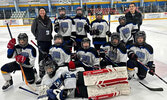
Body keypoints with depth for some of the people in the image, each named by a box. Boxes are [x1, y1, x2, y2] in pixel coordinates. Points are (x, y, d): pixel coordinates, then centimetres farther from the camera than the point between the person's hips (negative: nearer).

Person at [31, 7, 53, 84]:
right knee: (42, 56, -5)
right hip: (41, 41, -4)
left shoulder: (48, 20, 7)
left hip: (49, 40, 4)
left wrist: (49, 35, 9)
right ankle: (42, 74, 4)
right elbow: (33, 30, 2)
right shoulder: (36, 20, -4)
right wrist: (38, 36, 2)